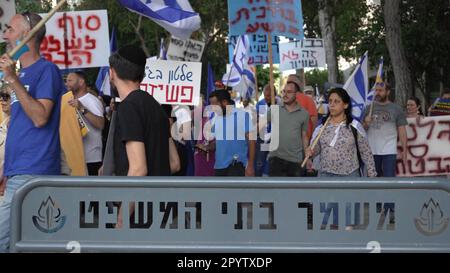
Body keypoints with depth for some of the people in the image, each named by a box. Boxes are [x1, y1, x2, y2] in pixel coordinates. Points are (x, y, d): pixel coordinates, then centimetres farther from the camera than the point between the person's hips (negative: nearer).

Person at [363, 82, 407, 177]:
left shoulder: (396, 109, 1)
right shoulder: (369, 108, 8)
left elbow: (402, 131, 1)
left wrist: (404, 150, -5)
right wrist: (366, 124, -12)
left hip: (389, 152, -3)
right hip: (371, 151, 3)